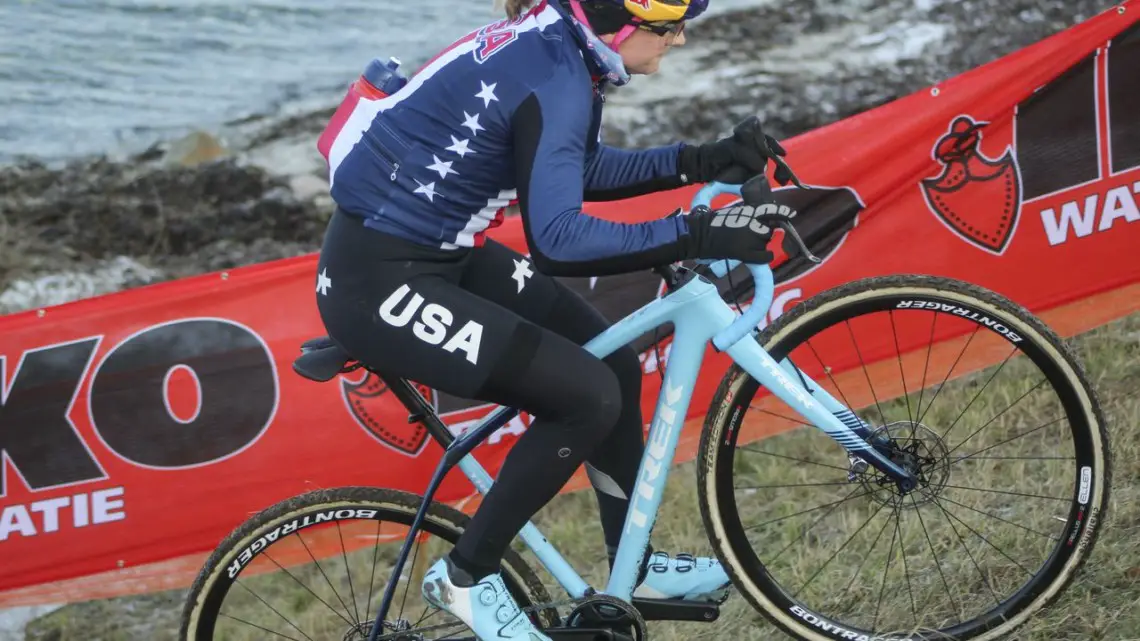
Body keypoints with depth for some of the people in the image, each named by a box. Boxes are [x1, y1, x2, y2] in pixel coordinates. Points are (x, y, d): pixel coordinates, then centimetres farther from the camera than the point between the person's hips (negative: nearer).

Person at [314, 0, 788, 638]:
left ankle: (636, 568, 28)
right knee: (588, 397, -13)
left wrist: (703, 161, 8)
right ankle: (468, 576, 2)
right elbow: (559, 237, -34)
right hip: (379, 282, -10)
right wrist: (697, 236, -31)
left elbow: (582, 173, 18)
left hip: (443, 252, 10)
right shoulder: (555, 79, -25)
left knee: (617, 366, 11)